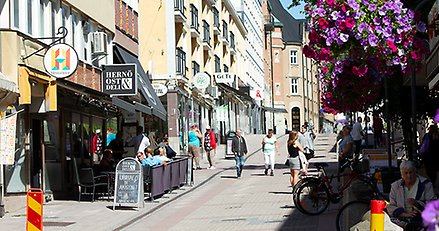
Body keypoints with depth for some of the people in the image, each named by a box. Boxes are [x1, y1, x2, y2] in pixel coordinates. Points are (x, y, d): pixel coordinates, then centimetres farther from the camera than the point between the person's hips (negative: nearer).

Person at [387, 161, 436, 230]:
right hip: (401, 220, 3)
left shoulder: (426, 184, 6)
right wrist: (405, 214, -12)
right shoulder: (395, 186, 13)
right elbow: (391, 206, 6)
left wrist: (417, 203, -18)